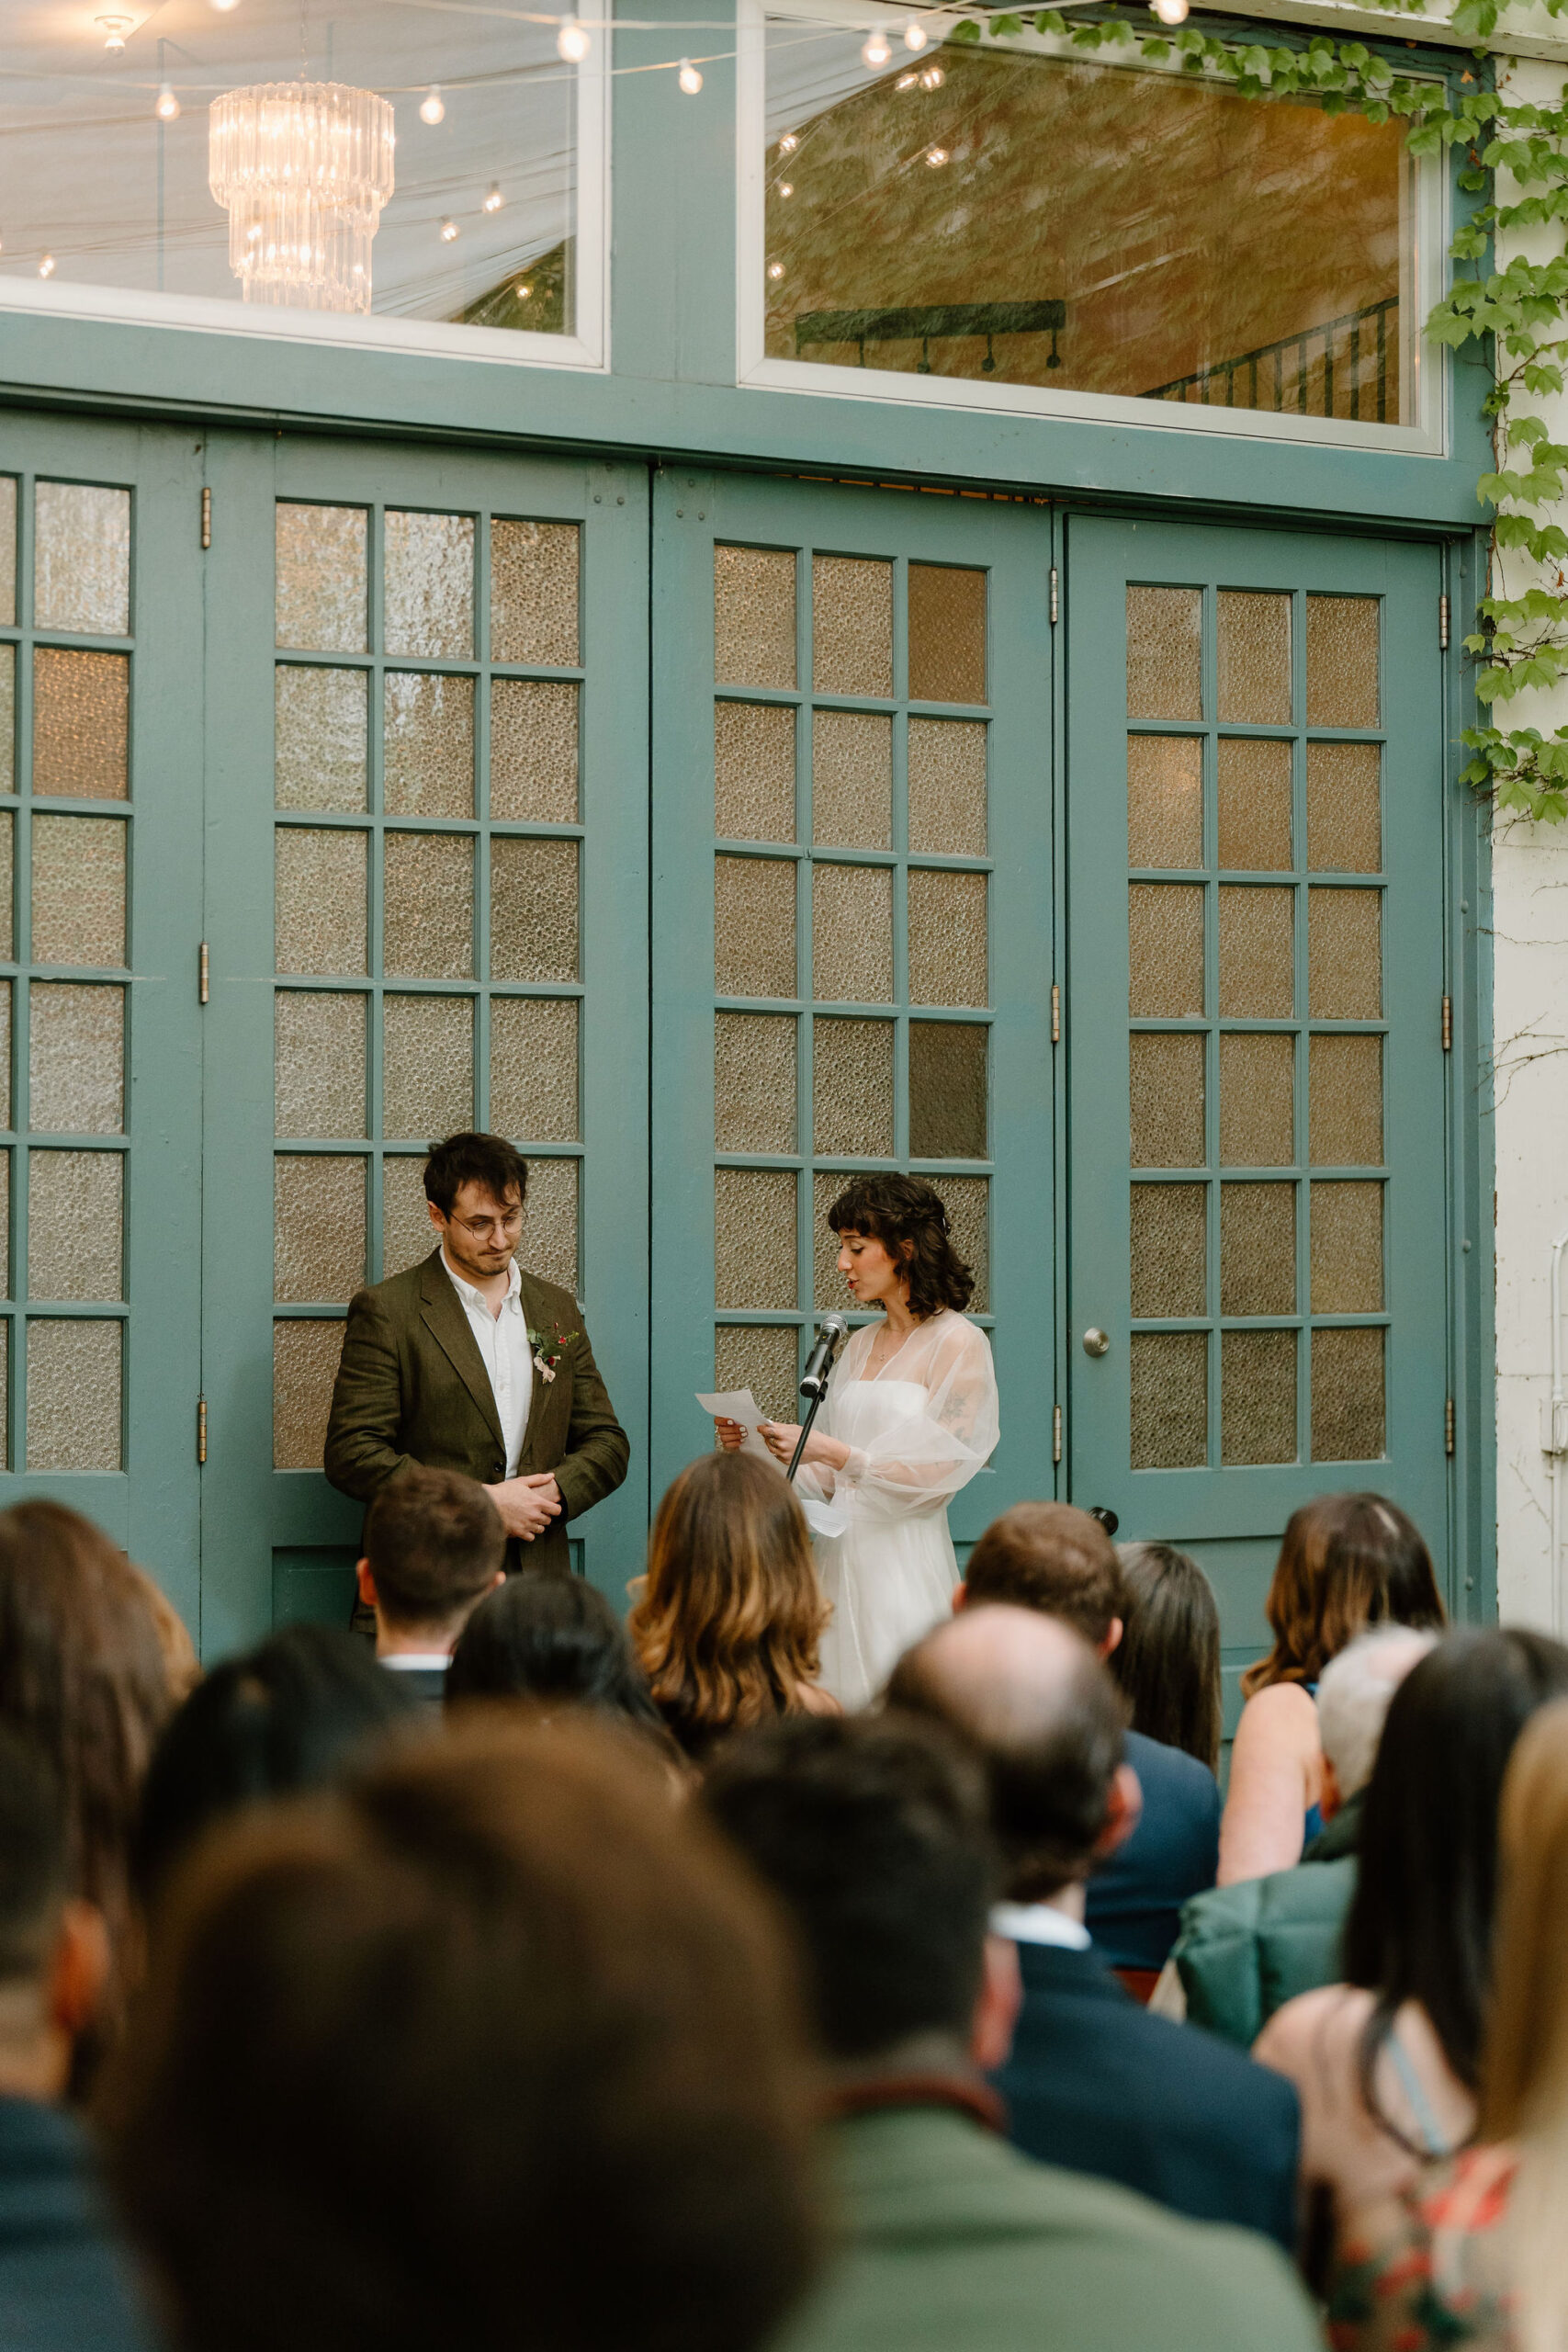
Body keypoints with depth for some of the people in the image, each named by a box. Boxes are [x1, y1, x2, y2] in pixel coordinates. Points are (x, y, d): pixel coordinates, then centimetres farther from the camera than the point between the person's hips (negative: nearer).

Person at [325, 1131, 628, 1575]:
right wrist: (481, 1502, -11)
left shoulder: (558, 1309, 17)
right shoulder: (386, 1310, 1)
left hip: (538, 1576, 3)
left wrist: (549, 1494, -2)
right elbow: (350, 1454, -6)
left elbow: (607, 1442, 19)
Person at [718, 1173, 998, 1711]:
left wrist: (831, 1451, -17)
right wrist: (757, 1448, 1)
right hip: (841, 1555, 6)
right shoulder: (860, 1344, 15)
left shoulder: (957, 1342, -5)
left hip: (904, 1562, -6)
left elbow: (938, 1473, -12)